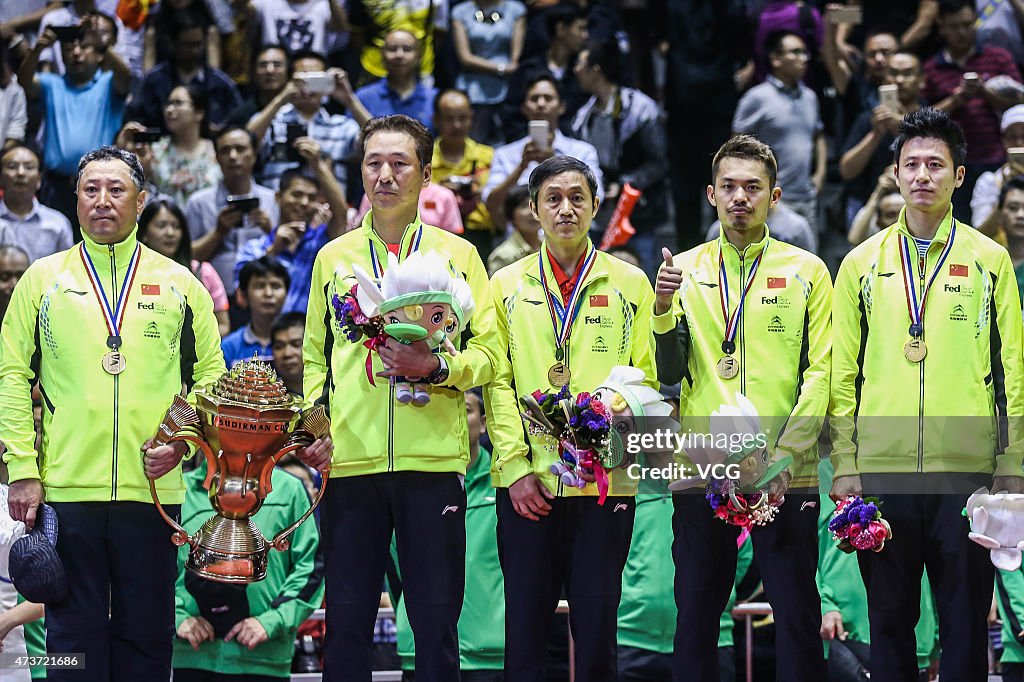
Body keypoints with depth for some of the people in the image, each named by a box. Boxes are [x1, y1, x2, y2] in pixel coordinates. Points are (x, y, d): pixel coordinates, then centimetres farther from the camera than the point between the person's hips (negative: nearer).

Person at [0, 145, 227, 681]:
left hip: (152, 489, 1)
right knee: (74, 632, 1)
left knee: (146, 634, 4)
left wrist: (183, 439, -6)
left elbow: (210, 376, 12)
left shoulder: (179, 285, 11)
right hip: (65, 489, -1)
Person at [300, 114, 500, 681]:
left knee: (436, 623, -1)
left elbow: (487, 353, 4)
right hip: (348, 462, 2)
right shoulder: (332, 258, 15)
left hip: (432, 461, -1)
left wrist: (436, 368, -14)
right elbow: (314, 357, 17)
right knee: (346, 623, 2)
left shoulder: (457, 254, 9)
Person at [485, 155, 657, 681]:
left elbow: (646, 376, 5)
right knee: (525, 623, 2)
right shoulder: (507, 285, 10)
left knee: (597, 625, 1)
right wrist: (515, 464, -7)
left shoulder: (629, 284, 9)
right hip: (527, 480, 0)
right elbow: (497, 381, 4)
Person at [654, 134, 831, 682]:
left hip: (786, 474, -2)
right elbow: (669, 373, 6)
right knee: (695, 612, 5)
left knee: (796, 614, -1)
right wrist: (664, 309, -12)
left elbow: (821, 372, -1)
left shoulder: (806, 271, 5)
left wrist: (786, 454, -12)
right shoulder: (685, 270, 10)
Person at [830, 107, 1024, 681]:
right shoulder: (862, 263, 8)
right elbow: (842, 372, 8)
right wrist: (845, 465, 0)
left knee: (966, 618, 2)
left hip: (967, 466, -1)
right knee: (890, 618, 6)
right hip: (882, 467, 1)